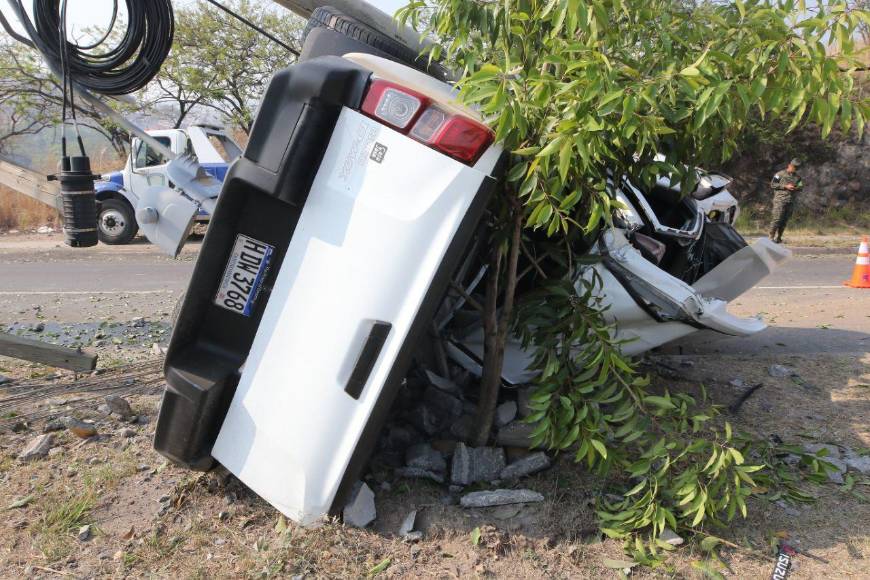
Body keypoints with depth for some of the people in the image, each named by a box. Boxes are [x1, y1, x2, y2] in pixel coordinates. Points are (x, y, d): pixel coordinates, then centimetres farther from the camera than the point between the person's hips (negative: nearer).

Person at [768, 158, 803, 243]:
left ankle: (778, 237, 11)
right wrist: (785, 187, -12)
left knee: (785, 220, 5)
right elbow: (773, 184, -5)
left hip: (791, 201, 5)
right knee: (777, 219, -12)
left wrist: (796, 188, -9)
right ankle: (771, 237, -9)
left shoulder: (798, 177, 16)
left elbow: (801, 187, 15)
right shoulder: (780, 174, 1)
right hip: (780, 200, -5)